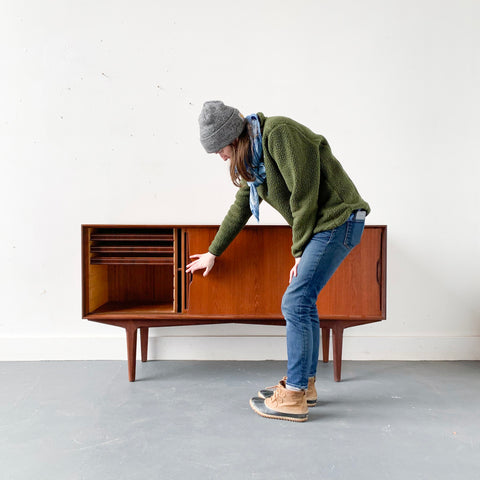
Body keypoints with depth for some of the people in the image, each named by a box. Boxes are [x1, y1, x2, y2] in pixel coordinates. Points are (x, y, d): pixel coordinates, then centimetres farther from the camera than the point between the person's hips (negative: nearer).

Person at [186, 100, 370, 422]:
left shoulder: (279, 132, -15)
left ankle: (294, 397, -1)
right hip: (321, 226, 9)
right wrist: (213, 253, 31)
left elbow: (304, 191, -19)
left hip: (338, 220, -9)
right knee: (304, 303, 10)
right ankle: (306, 385, 23)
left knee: (296, 303, -11)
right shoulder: (252, 159, 14)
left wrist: (300, 250, -12)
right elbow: (240, 209, 24)